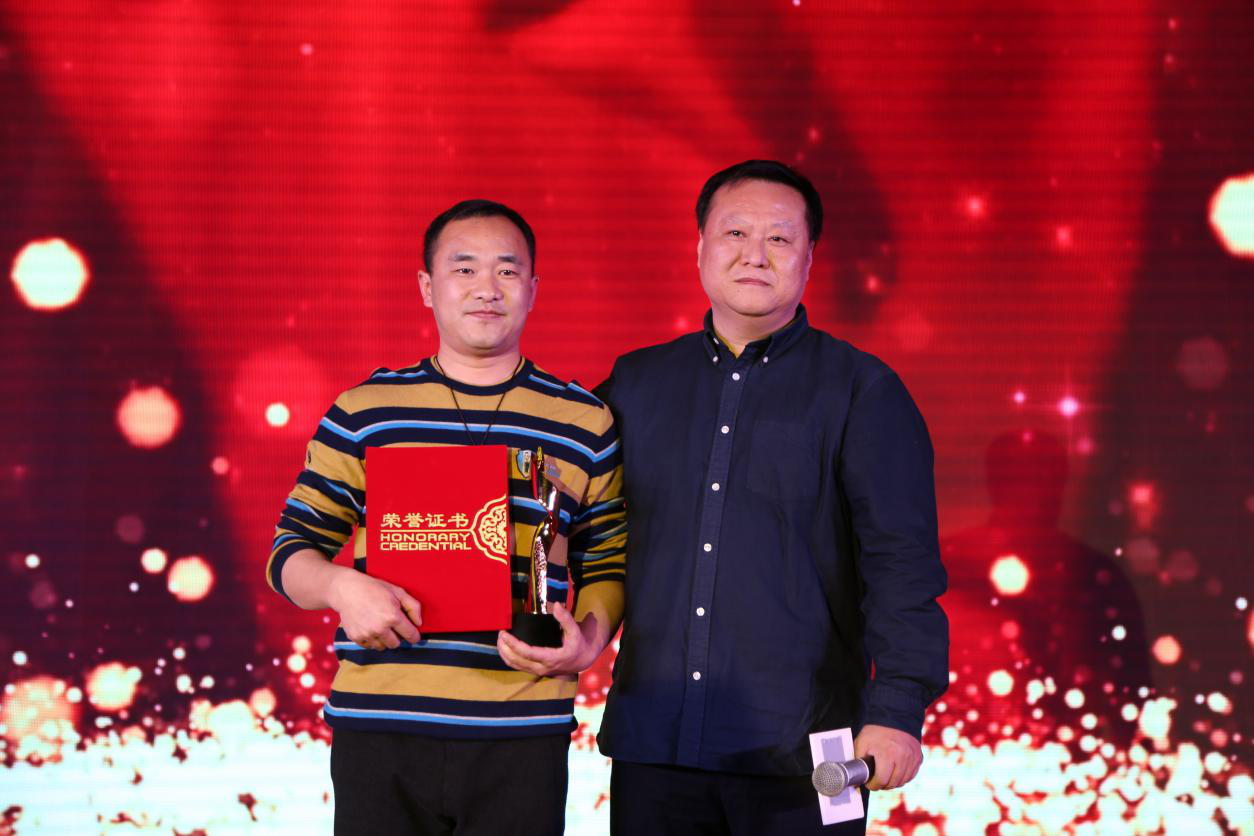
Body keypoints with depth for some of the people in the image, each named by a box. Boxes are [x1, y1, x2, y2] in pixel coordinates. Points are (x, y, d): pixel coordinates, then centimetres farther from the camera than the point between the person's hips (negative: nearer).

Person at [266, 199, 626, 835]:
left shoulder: (584, 423, 9)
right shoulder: (363, 413, 8)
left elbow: (605, 563, 12)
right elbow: (291, 551, 10)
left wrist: (587, 639, -8)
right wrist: (340, 587, -11)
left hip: (521, 736, 0)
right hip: (378, 730, 0)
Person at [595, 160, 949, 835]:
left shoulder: (863, 392, 2)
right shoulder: (636, 385, 12)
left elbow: (902, 564, -6)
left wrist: (897, 709, -16)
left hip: (796, 754, -3)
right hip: (653, 747, 3)